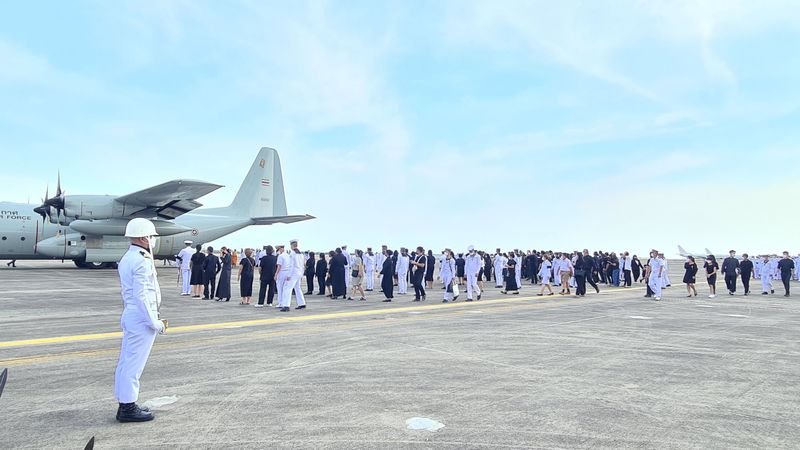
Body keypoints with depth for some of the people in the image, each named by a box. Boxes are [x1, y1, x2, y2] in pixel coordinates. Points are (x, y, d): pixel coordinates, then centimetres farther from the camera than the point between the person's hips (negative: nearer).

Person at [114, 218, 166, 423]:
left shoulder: (127, 258, 13)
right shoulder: (142, 261, -18)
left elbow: (130, 292, 16)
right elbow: (141, 296, -21)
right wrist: (154, 322, -17)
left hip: (130, 315, 10)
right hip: (141, 317, -10)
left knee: (126, 362, 14)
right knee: (134, 364, -3)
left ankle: (125, 405, 23)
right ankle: (128, 407, 5)